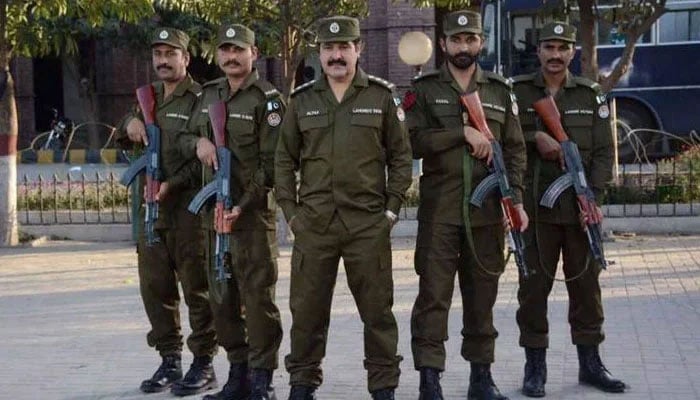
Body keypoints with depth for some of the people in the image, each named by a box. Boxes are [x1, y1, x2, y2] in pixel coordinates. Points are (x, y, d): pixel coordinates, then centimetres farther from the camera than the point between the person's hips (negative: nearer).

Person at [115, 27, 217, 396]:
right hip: (149, 205, 7)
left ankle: (203, 364, 6)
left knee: (196, 287, -1)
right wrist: (129, 122, 2)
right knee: (154, 287, 10)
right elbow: (123, 142, 24)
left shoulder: (200, 99, -5)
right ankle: (169, 361, 21)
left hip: (188, 205, -7)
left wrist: (172, 184, -20)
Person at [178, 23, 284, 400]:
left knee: (257, 295, -7)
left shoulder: (267, 99, -6)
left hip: (252, 213, -7)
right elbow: (185, 137, 24)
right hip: (214, 210, 7)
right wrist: (198, 142, -1)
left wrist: (244, 206, -20)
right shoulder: (209, 94, 14)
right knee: (222, 298, 11)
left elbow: (271, 163, -12)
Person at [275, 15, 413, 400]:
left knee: (377, 308, 4)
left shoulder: (382, 96, 5)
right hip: (313, 224, 1)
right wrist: (290, 211, 3)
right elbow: (284, 160, 11)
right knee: (307, 308, 6)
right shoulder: (302, 100, 9)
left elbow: (401, 156, 6)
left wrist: (392, 207, -1)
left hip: (369, 223, -1)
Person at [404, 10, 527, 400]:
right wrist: (464, 132, -16)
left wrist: (517, 199, -4)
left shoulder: (501, 90, 12)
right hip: (439, 211, -2)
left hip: (487, 211, 2)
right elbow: (413, 142, -9)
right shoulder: (424, 89, 4)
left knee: (483, 295, 9)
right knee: (433, 295, -4)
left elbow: (516, 149, 8)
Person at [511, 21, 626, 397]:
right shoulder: (518, 91, 3)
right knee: (534, 285, 2)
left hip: (580, 207, 2)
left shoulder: (590, 94, 7)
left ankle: (589, 362, 19)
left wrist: (593, 196, -8)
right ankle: (535, 365, 11)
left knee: (586, 283, 8)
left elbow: (603, 151, 3)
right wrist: (535, 137, -15)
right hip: (534, 207, -2)